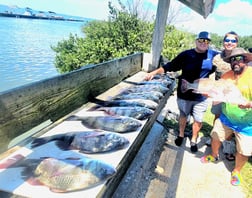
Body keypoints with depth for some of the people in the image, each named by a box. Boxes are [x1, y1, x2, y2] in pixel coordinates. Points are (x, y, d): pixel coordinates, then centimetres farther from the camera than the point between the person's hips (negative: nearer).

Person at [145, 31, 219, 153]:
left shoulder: (213, 55, -1)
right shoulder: (186, 55, -8)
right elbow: (169, 67, -9)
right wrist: (154, 72, -18)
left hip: (201, 97, 1)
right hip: (184, 95, -1)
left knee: (198, 120, 11)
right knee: (183, 116, 18)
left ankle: (193, 140, 35)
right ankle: (181, 135, 43)